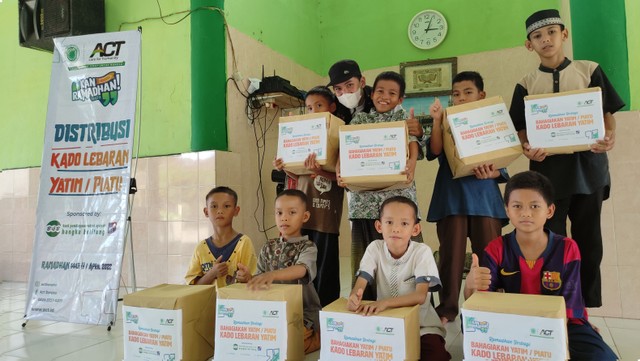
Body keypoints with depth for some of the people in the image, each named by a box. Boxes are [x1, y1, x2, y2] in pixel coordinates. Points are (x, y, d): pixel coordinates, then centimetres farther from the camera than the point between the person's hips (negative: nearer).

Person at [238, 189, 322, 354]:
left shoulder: (308, 247, -9)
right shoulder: (268, 248, 7)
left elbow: (301, 270, -32)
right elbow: (261, 281, 8)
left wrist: (273, 274, -51)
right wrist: (250, 278, -17)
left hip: (303, 313, -5)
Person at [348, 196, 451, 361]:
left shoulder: (422, 252, -14)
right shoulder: (375, 249, -7)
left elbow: (420, 295, -24)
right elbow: (360, 283, -16)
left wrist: (386, 302, -40)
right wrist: (354, 297, -41)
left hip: (420, 323, -2)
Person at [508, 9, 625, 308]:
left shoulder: (589, 71, 5)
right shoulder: (526, 84, 5)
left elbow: (607, 114, 6)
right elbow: (521, 129, 5)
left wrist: (609, 136, -14)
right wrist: (527, 148, -15)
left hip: (587, 166, 1)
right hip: (548, 168, 0)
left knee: (589, 238, 9)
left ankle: (590, 305, 24)